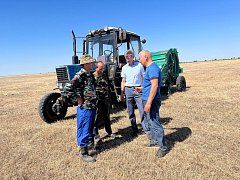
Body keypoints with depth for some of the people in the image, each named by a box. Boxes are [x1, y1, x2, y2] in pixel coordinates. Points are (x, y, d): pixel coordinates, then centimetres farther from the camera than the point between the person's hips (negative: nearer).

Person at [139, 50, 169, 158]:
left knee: (155, 123, -4)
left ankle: (163, 147, 8)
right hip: (147, 100, 11)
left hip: (151, 101, -11)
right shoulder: (149, 68, 15)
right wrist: (141, 89, 27)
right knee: (148, 121, 20)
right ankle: (154, 140, 35)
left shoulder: (152, 68, -17)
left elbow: (155, 85, -26)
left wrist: (149, 102, -28)